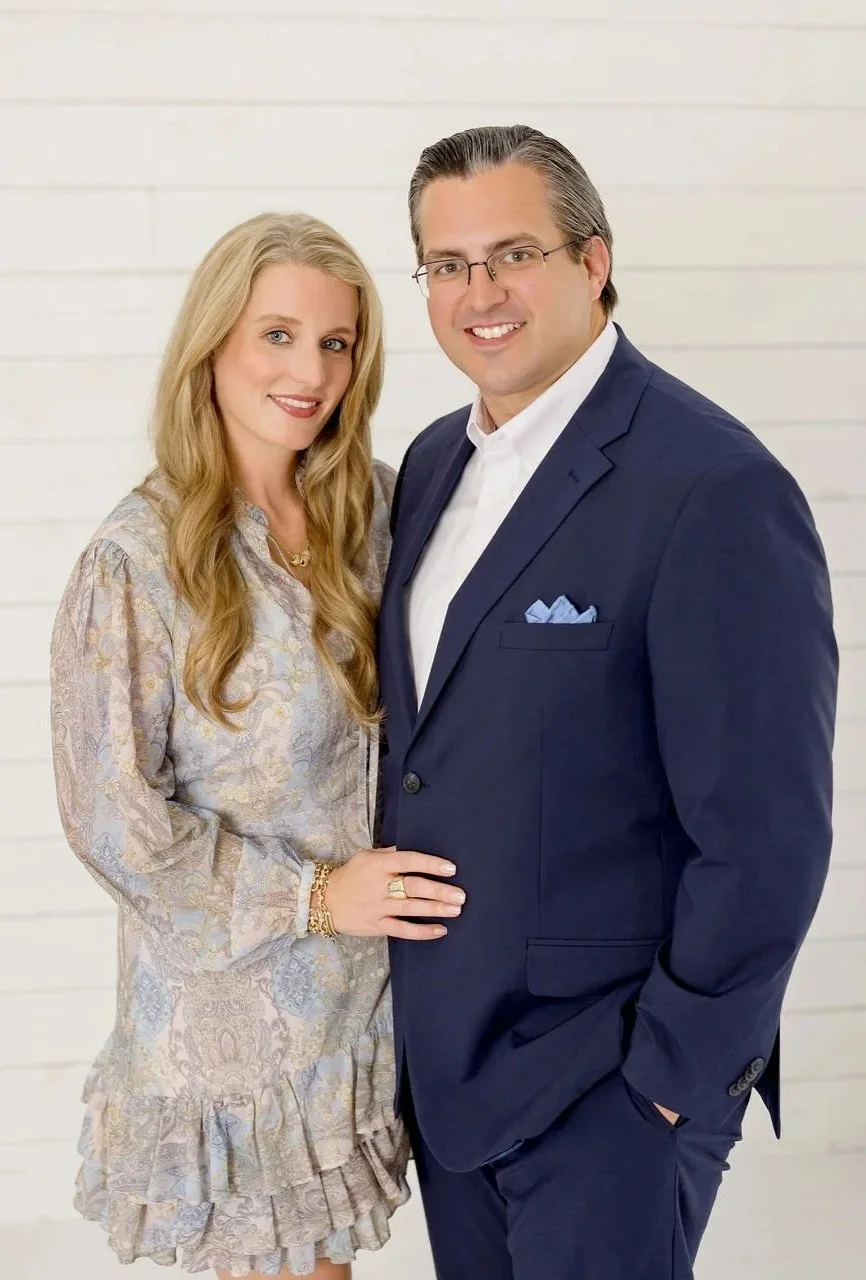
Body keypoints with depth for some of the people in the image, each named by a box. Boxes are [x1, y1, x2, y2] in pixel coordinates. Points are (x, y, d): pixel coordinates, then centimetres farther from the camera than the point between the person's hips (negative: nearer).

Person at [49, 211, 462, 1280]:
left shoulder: (372, 508, -2)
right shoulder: (137, 563, -17)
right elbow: (111, 818, -14)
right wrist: (312, 896, -16)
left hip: (360, 983, 5)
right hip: (228, 991, -4)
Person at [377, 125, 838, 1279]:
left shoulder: (717, 490, -20)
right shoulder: (434, 462, 6)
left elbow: (764, 836, -19)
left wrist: (677, 1075, -14)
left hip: (606, 1084, -7)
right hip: (438, 1049, 7)